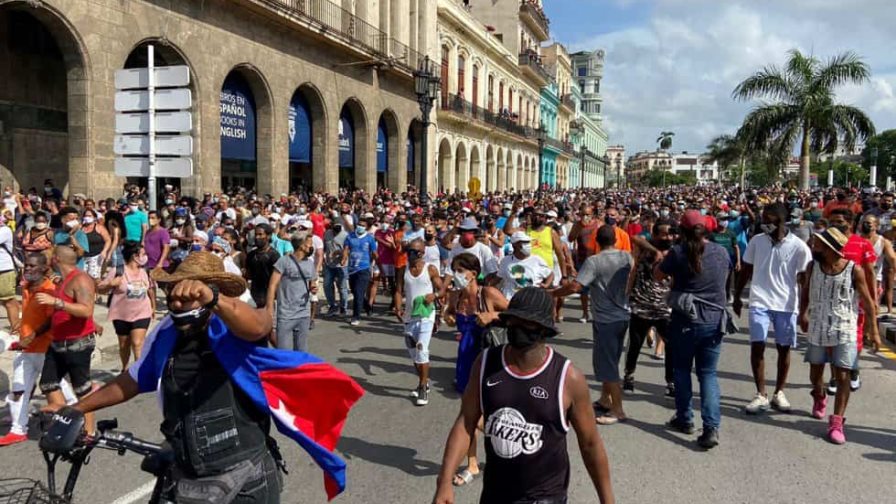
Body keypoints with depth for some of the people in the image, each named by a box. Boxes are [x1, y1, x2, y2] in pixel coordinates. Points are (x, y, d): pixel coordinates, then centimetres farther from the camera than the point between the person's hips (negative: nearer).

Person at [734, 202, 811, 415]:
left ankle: (779, 393, 25)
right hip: (759, 303, 1)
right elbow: (746, 271, 9)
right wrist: (737, 297, 12)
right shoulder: (756, 241, 0)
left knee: (784, 348, 9)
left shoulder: (799, 247, -7)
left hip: (787, 305, -1)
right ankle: (761, 395, 6)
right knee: (757, 346, -5)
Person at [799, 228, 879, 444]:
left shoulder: (854, 270, -10)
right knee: (815, 372, 16)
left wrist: (874, 330, 0)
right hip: (817, 330, 3)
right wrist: (803, 313, -4)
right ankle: (819, 398, 47)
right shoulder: (814, 266, -2)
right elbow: (805, 292, 11)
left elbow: (867, 301, -3)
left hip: (845, 332, -3)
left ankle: (836, 423, 0)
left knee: (843, 377, -5)